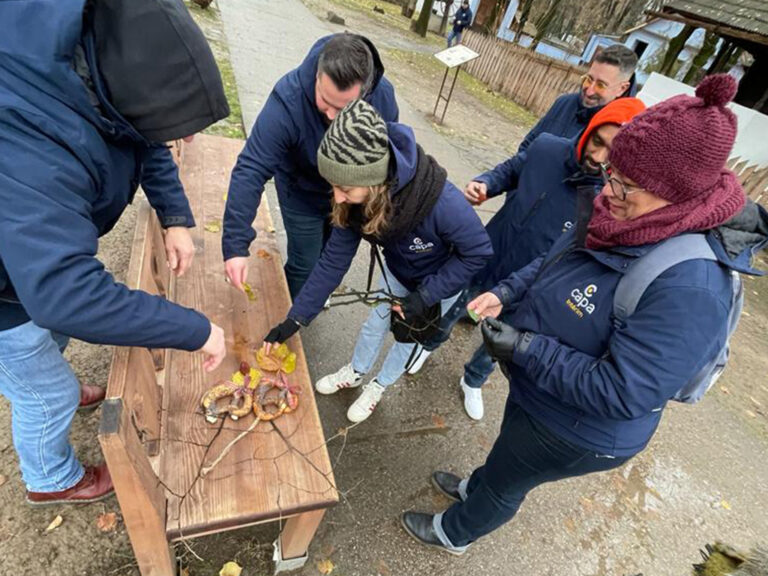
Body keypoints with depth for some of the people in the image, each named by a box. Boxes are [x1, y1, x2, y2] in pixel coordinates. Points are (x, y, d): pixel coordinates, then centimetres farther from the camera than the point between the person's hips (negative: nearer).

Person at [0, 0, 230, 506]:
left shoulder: (105, 62, -18)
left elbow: (150, 147, -1)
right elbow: (66, 293, -50)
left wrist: (176, 218, -13)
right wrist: (196, 330, -43)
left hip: (45, 253, 7)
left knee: (56, 333, 32)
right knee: (47, 394, 13)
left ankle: (58, 390, 66)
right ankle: (52, 481, 44)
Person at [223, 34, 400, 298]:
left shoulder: (383, 96, -27)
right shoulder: (288, 99, -37)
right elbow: (251, 170, -38)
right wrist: (236, 244, -43)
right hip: (302, 194, -4)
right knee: (304, 265, 4)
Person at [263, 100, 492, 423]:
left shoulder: (441, 202, -45)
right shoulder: (355, 199, -28)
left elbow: (477, 252, -28)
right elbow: (334, 259, -18)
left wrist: (425, 296, -29)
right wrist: (296, 318, -17)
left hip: (443, 280, -3)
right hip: (397, 271, 3)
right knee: (376, 322, 20)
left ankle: (379, 386, 47)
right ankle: (356, 372, 51)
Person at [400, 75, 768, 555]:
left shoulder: (689, 287, -37)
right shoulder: (626, 218, -11)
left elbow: (620, 391, -34)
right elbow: (551, 263, 4)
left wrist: (526, 349, -31)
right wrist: (506, 293, -11)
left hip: (577, 432, -7)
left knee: (504, 483, 21)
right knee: (507, 454, 35)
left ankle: (453, 534, 53)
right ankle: (476, 489, 67)